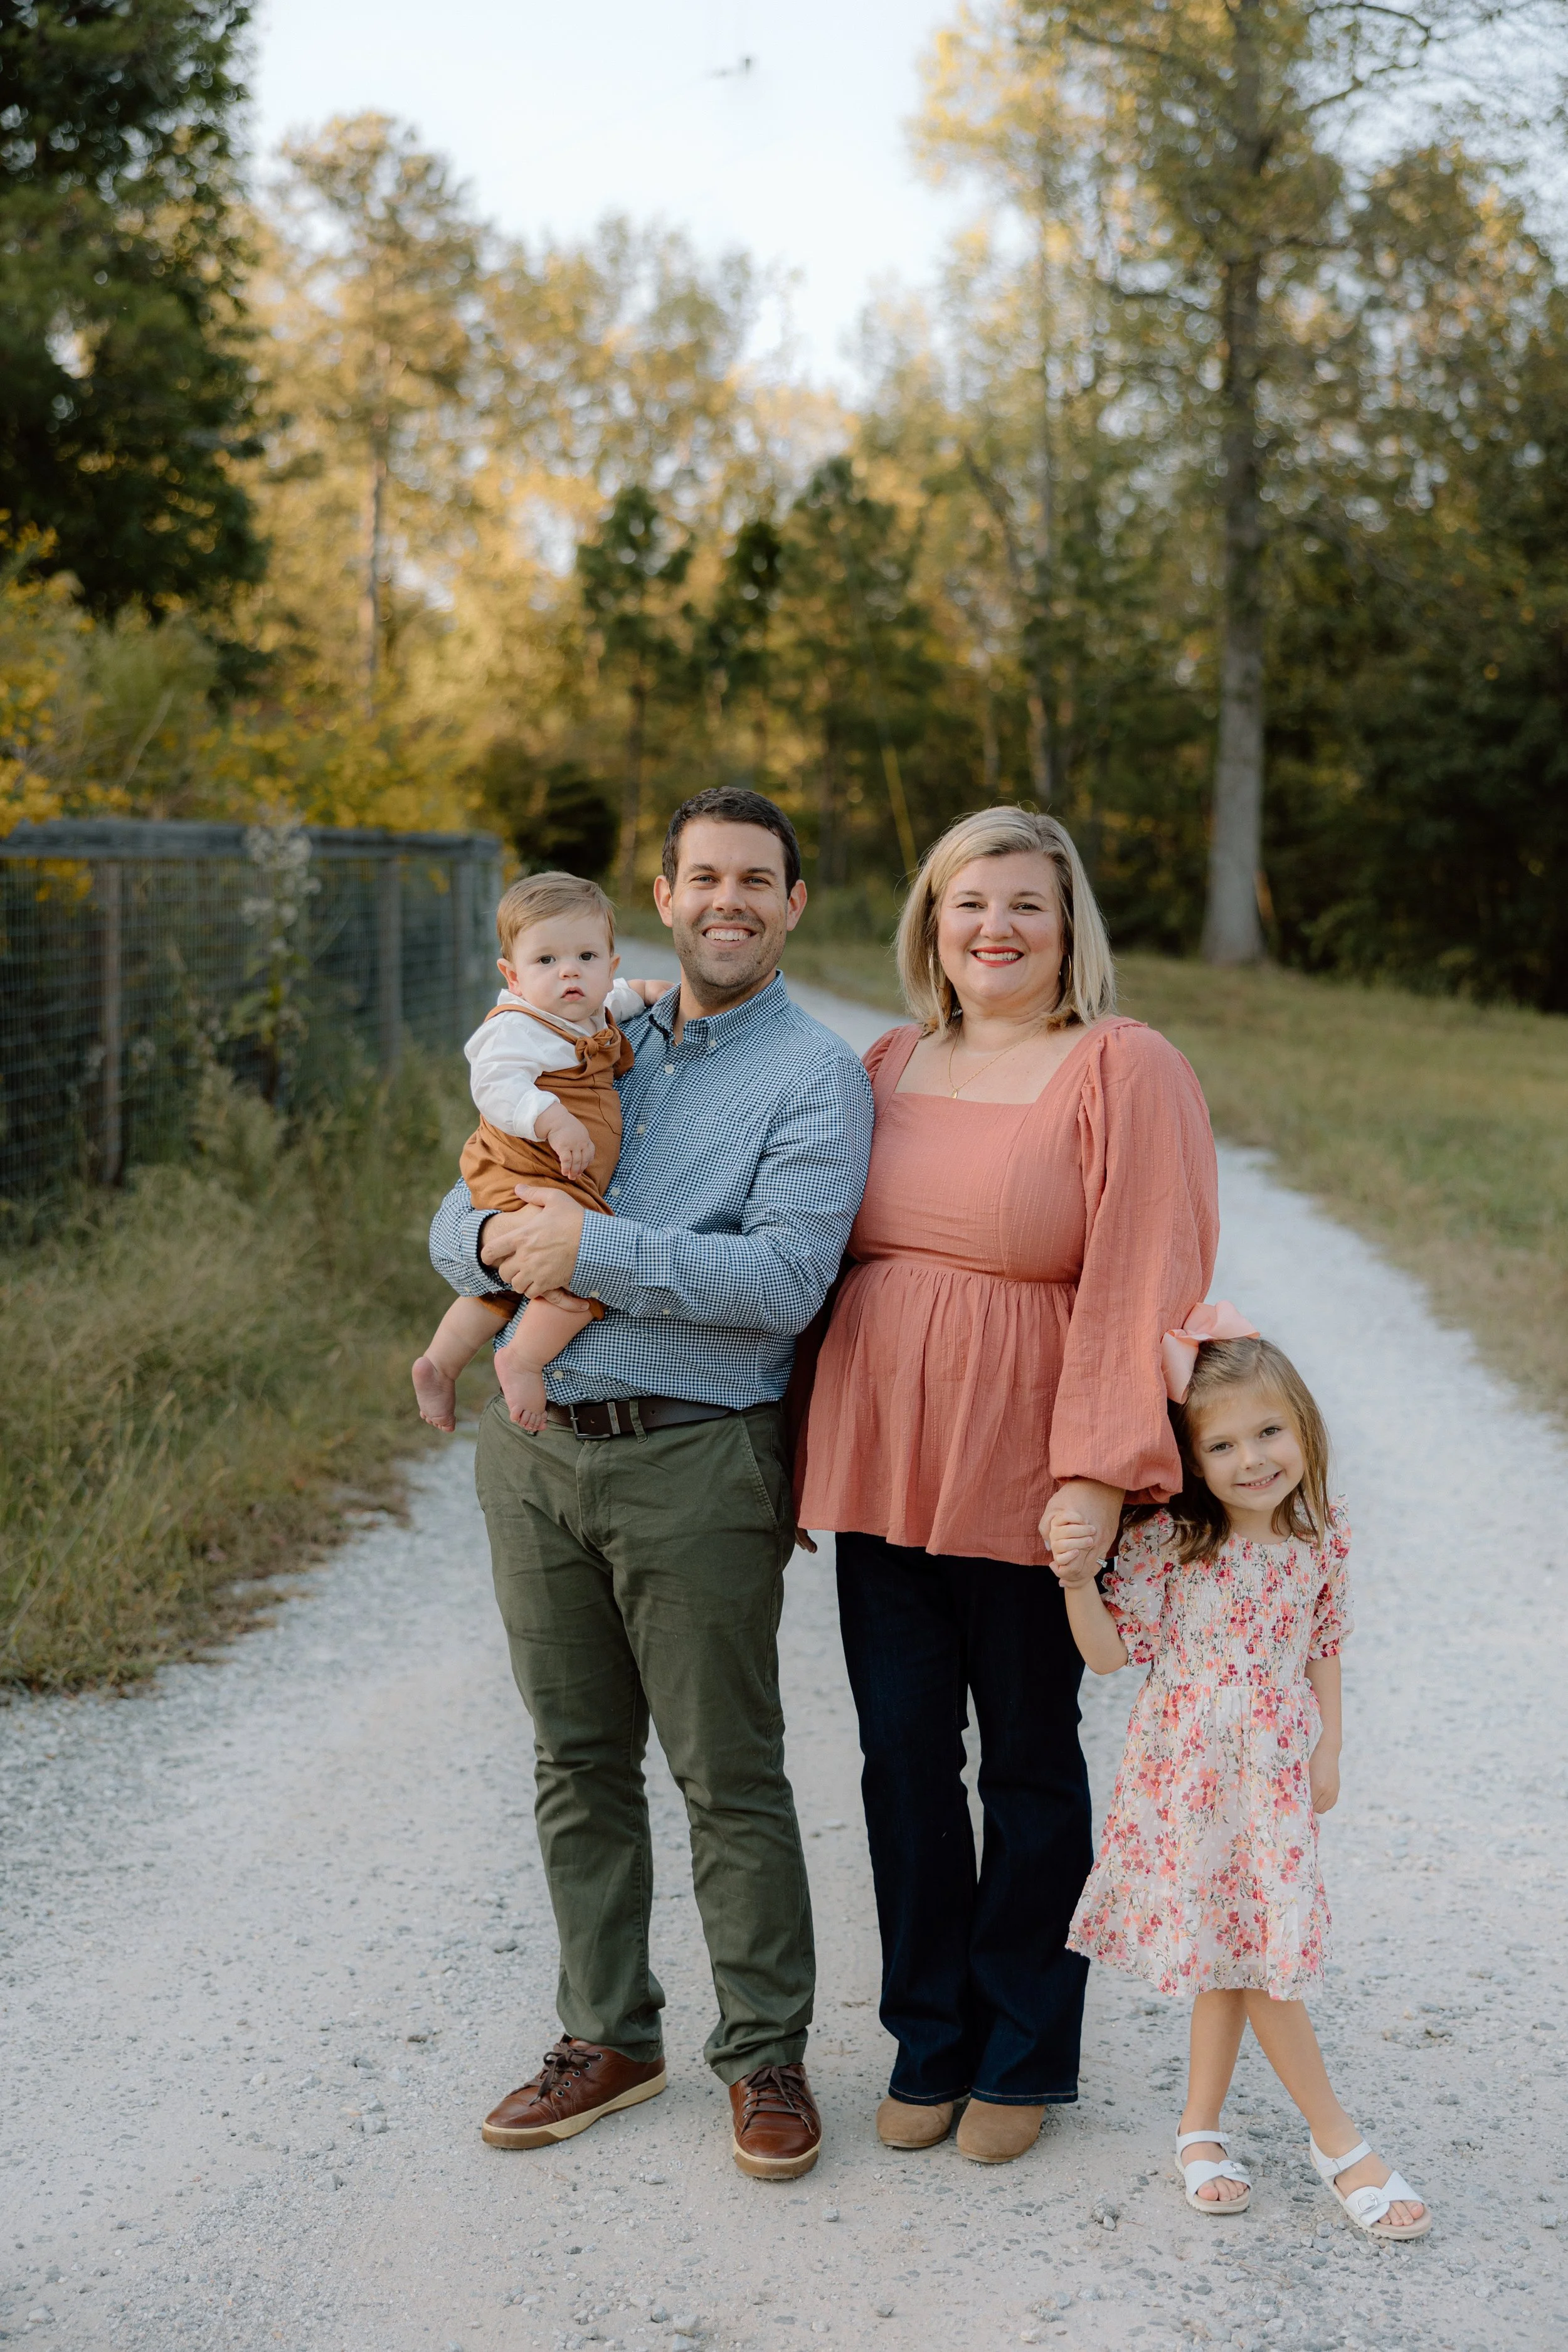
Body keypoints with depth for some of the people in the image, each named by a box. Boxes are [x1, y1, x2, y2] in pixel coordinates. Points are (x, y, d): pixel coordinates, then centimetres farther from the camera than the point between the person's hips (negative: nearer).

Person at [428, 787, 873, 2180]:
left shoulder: (815, 1076, -3)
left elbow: (787, 1279, -17)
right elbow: (462, 1211, 11)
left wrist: (593, 1252, -20)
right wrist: (498, 1242, -13)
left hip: (690, 1459, -5)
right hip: (535, 1446, 5)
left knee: (729, 1775, 3)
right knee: (580, 1760, 13)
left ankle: (765, 2055, 18)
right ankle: (608, 2036, 27)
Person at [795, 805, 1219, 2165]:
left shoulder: (1123, 1072, -6)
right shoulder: (890, 1068, 11)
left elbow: (1140, 1282, -13)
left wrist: (1099, 1471, -20)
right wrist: (808, 1452, 13)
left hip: (1024, 1484, -5)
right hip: (880, 1469, 5)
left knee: (1028, 1760, 10)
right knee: (904, 1760, 10)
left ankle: (1025, 2056, 26)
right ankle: (930, 2042, 27)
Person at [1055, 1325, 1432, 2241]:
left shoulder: (1320, 1538, -2)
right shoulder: (1167, 1541, -13)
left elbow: (1324, 1649, 10)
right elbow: (1112, 1652, -10)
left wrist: (1328, 1754, 8)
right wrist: (1079, 1580, -26)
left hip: (1276, 1770, 3)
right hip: (1189, 1769, -3)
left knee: (1246, 1949, 8)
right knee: (1249, 1949, 1)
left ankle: (1202, 2127, 23)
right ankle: (1339, 2142, 13)